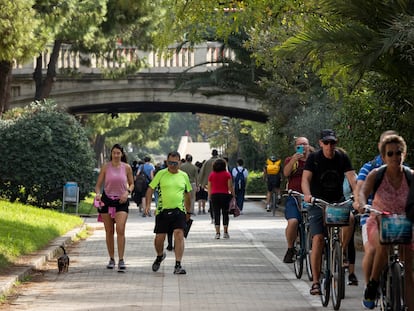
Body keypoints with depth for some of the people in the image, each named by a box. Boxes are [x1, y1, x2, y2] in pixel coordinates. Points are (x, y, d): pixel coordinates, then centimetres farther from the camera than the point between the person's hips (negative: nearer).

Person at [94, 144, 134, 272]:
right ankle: (111, 259, 18)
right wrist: (98, 194, -16)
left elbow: (131, 183, 12)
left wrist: (127, 192, -9)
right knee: (109, 232, 6)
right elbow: (98, 185, 4)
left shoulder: (126, 167, 2)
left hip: (121, 201, -1)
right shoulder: (105, 167, 1)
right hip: (107, 201, 1)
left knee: (120, 230, -16)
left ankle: (121, 260, -15)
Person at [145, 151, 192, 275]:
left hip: (179, 210, 0)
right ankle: (160, 256, 37)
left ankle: (178, 265, -14)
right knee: (159, 238, 4)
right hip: (163, 210, 0)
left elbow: (188, 194, 18)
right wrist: (148, 204, -9)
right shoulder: (161, 174, 1)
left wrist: (188, 212, 21)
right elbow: (150, 188, 4)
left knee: (179, 235, -15)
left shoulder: (184, 176, 7)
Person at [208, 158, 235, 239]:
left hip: (214, 195, 1)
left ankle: (217, 233, -2)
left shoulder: (212, 174, 3)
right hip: (225, 195, -1)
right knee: (225, 214, 7)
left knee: (216, 214, 3)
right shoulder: (227, 174, -3)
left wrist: (209, 196, 14)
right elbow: (230, 186, -7)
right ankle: (225, 232, 6)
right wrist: (233, 194, 1)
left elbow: (209, 187, 6)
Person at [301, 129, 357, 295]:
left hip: (338, 202, 1)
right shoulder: (313, 158, -5)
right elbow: (305, 178, -15)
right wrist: (307, 194, -36)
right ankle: (315, 282, -8)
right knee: (318, 239, -12)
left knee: (349, 218, -30)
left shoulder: (342, 158, 0)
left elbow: (351, 178, -10)